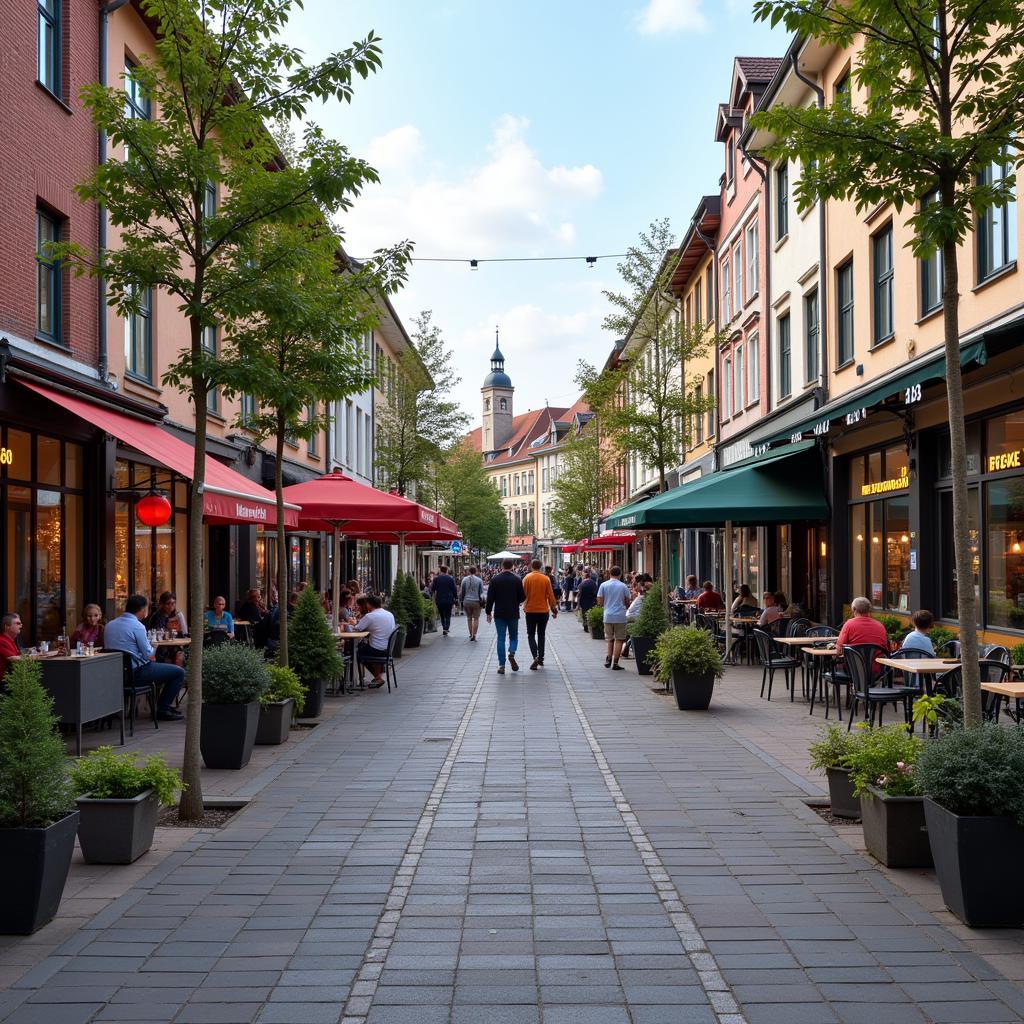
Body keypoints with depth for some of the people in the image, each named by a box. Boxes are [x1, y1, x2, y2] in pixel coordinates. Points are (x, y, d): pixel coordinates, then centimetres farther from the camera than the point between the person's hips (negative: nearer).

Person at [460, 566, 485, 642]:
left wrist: (461, 601, 10)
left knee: (469, 618, 14)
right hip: (476, 602, -2)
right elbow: (481, 592, -3)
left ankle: (471, 635, 18)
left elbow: (461, 592, 2)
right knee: (476, 618, 3)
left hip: (467, 602, 2)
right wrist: (482, 601, 5)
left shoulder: (464, 579, -1)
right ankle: (474, 635, -8)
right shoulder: (479, 580, -3)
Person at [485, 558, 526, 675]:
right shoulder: (517, 579, -5)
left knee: (501, 638, 5)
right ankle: (512, 653, -12)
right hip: (513, 613, 0)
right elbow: (523, 597, -3)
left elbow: (490, 598, -3)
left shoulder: (495, 580, -3)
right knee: (514, 636, 16)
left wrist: (489, 612, 6)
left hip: (499, 614, 0)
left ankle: (501, 665, 0)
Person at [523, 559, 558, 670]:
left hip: (530, 611, -1)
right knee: (541, 635, 16)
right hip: (543, 611, 2)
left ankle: (535, 657, -16)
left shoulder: (527, 578, -7)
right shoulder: (546, 578, -4)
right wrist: (554, 609, 8)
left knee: (531, 635, 4)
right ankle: (541, 658, 19)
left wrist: (524, 606, 13)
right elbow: (551, 596, -2)